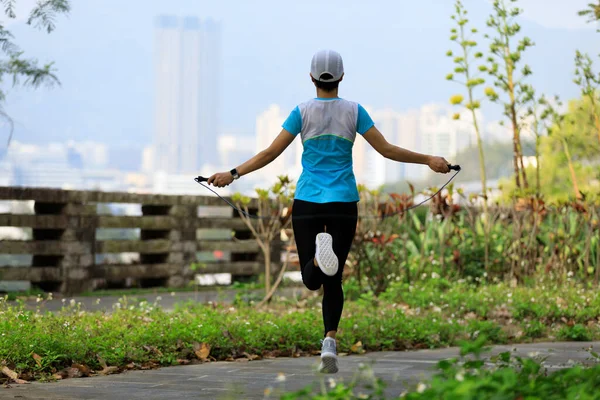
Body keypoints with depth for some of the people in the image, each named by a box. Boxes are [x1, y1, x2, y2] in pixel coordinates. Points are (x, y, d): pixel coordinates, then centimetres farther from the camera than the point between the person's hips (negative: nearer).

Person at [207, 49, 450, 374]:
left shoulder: (302, 111, 0)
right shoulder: (354, 111, 2)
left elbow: (271, 152, -3)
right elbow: (387, 150, 0)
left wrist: (233, 174, 3)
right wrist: (428, 160, 10)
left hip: (307, 202, -1)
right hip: (344, 202, 1)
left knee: (312, 280, 0)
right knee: (333, 281, 11)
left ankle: (319, 253, -35)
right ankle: (329, 347, -4)